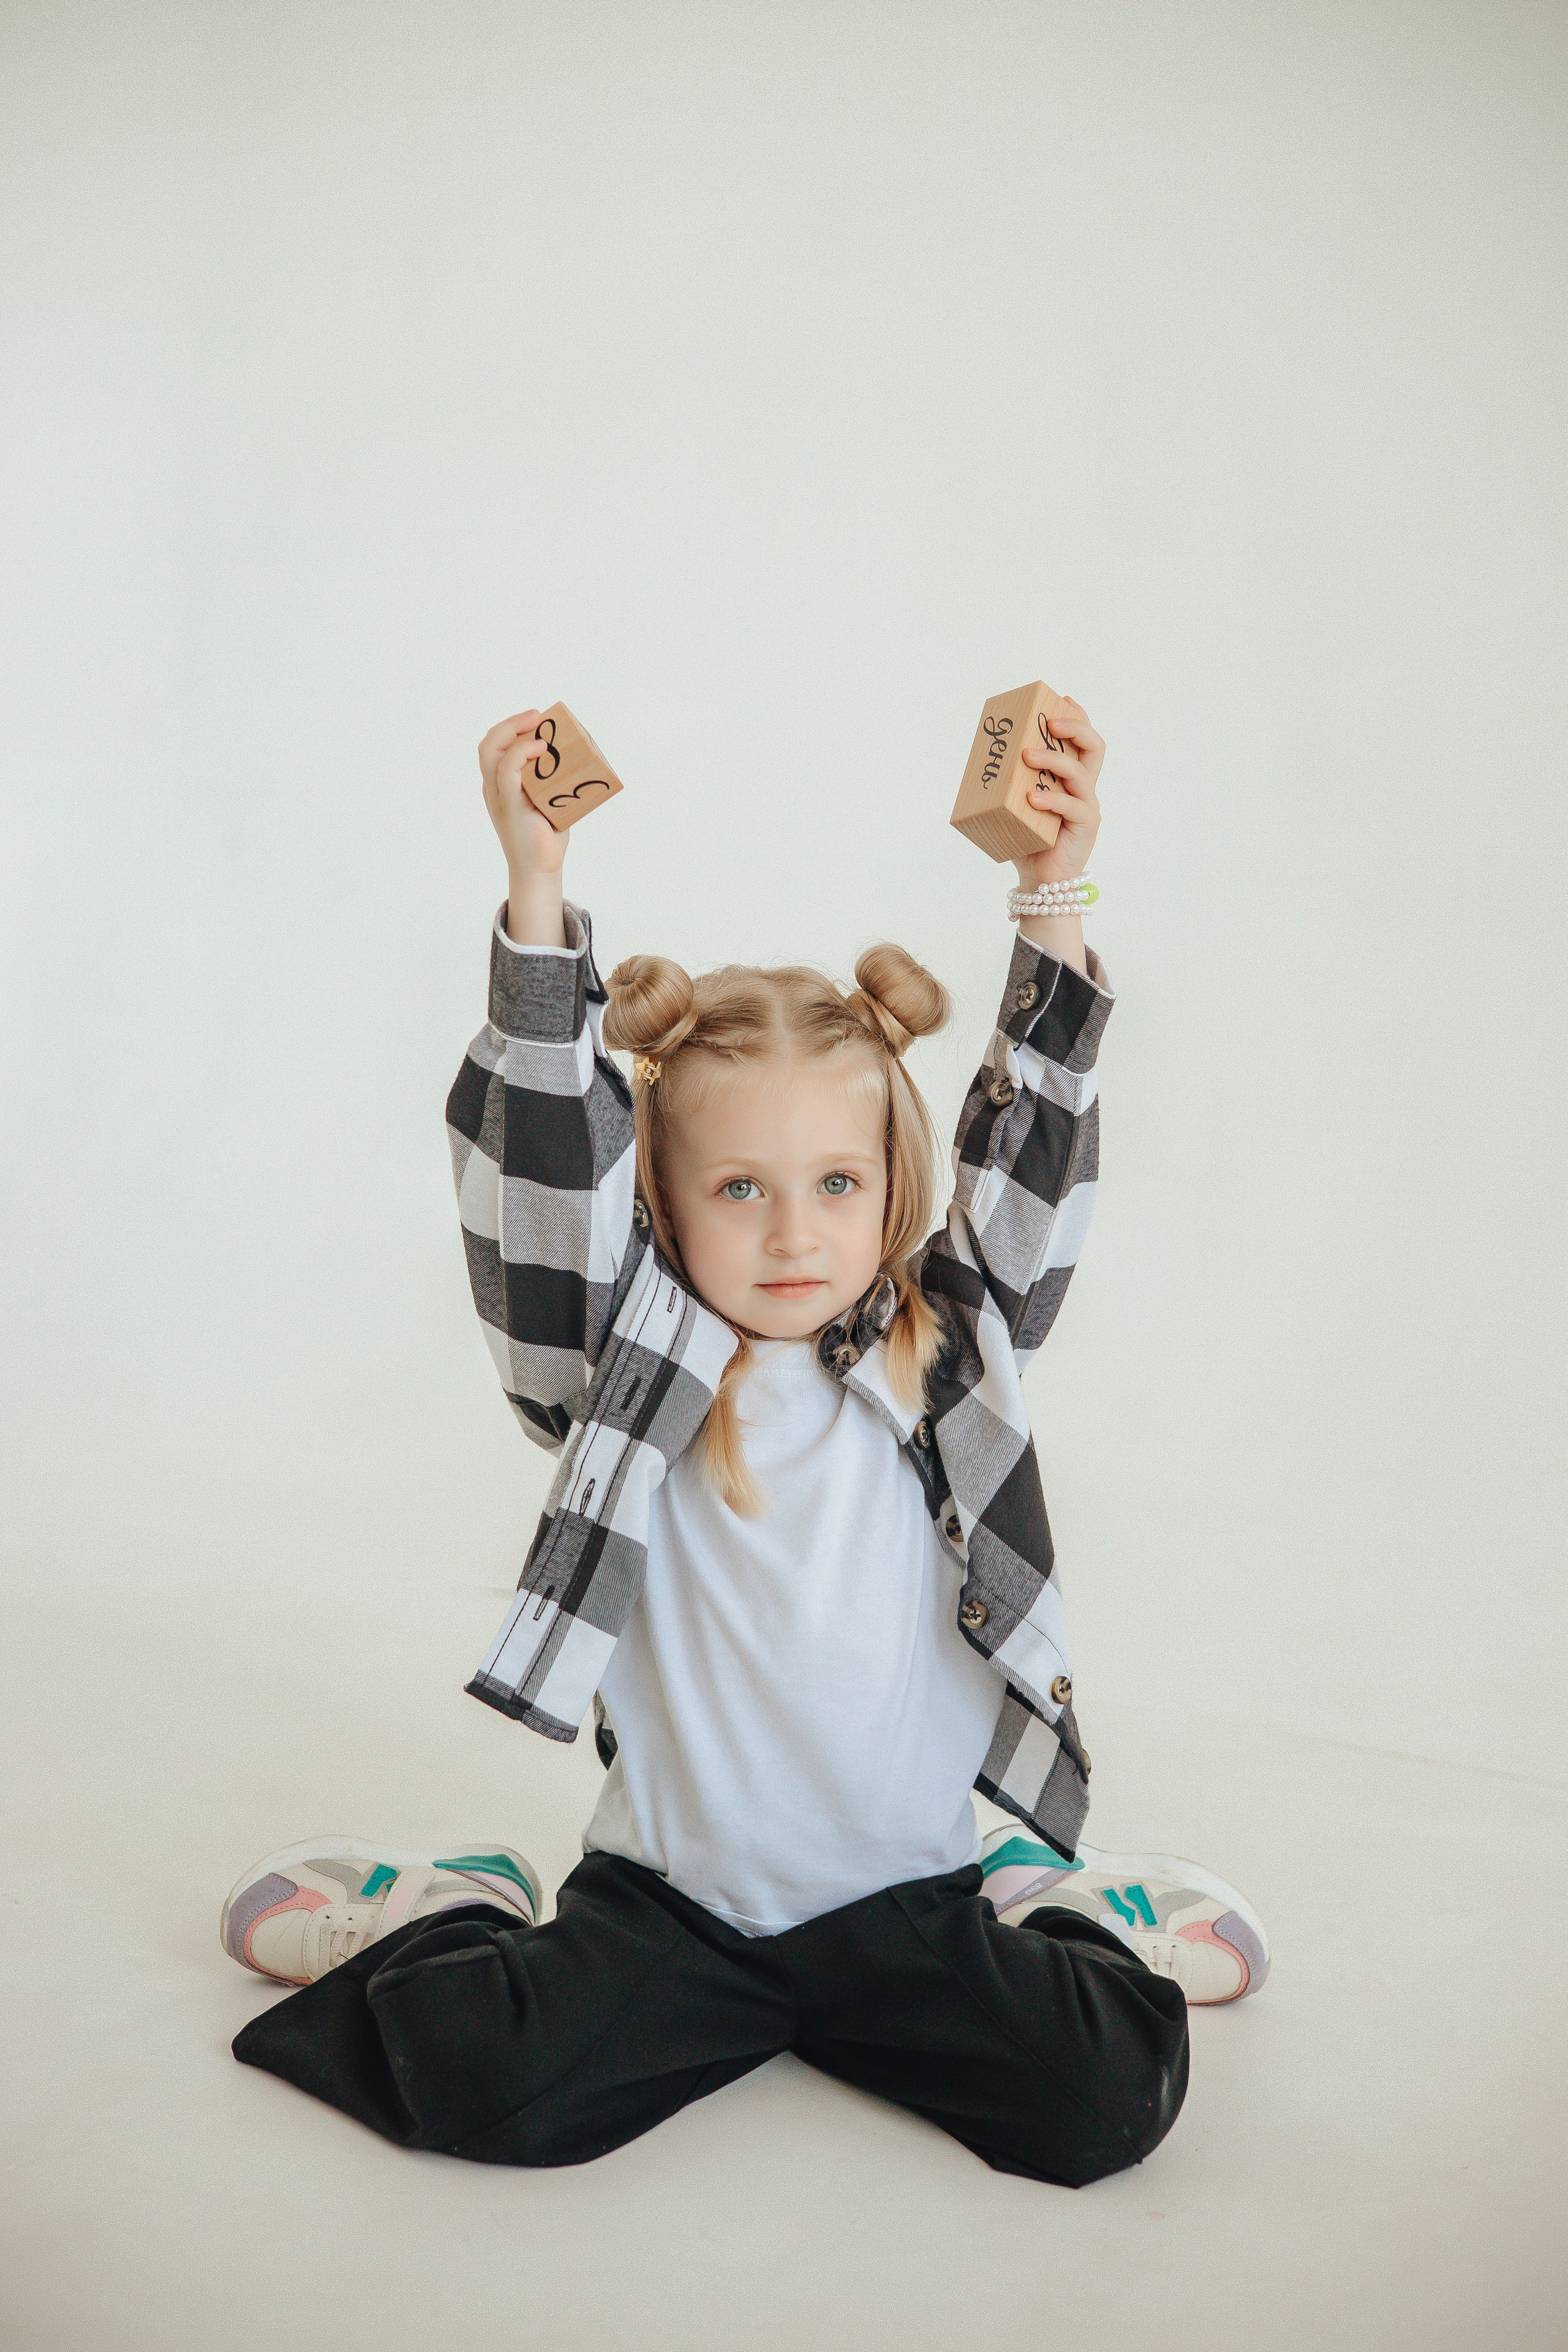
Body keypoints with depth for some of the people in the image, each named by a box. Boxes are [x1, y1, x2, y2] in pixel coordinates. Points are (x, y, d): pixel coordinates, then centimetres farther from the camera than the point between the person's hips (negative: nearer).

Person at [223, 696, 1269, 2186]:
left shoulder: (944, 1346, -1)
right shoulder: (629, 1365, -6)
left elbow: (1026, 1159, -8)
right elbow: (550, 1167, -16)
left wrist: (1053, 893, -19)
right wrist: (536, 888, -26)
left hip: (908, 1893, 1)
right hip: (676, 1892, -1)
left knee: (1103, 2102, -16)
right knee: (477, 2083, -19)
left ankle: (1045, 1907, 15)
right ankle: (452, 1919, 14)